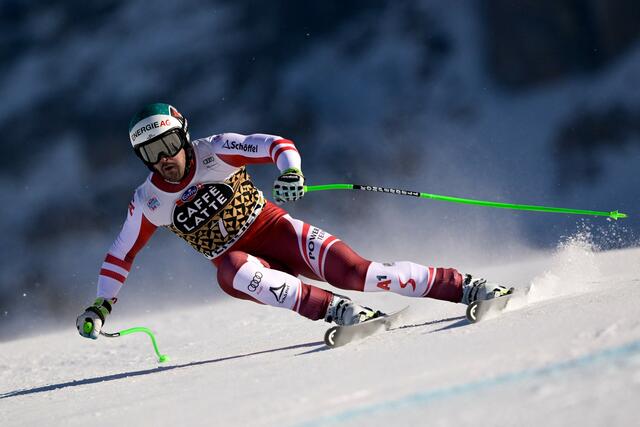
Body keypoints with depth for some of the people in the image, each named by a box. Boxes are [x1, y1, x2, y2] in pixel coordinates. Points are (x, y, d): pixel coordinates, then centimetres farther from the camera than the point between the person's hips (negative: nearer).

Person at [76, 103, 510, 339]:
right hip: (239, 259, 2)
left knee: (352, 271, -22)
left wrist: (290, 170, -40)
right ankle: (335, 309, -44)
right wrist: (101, 305, 1)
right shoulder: (148, 202, -3)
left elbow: (277, 144, -18)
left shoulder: (213, 152, -11)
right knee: (233, 272, -37)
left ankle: (463, 287, -19)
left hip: (274, 228, -2)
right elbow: (120, 256, 9)